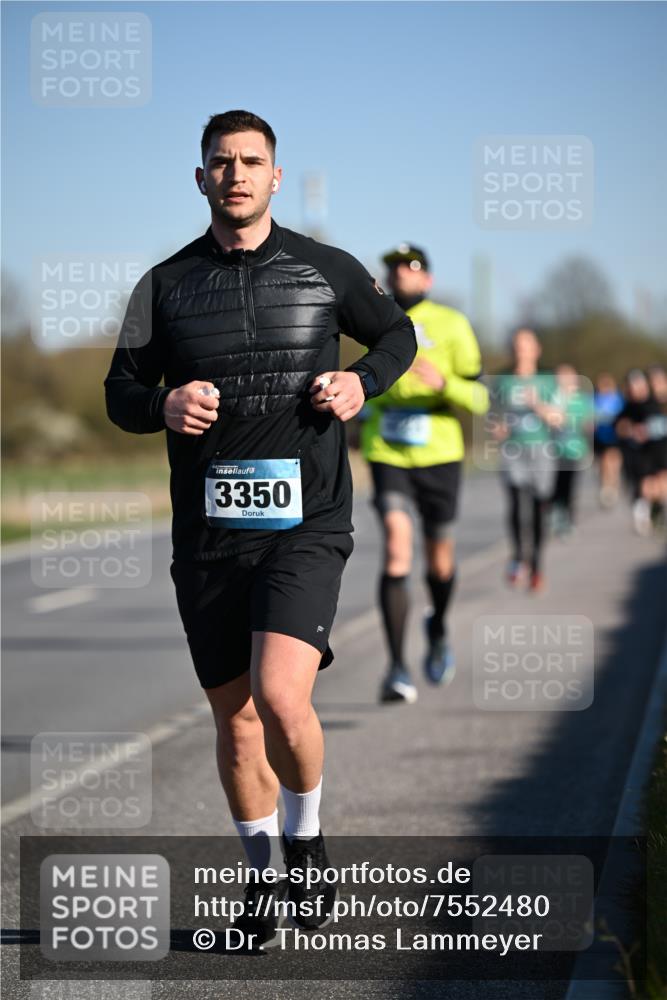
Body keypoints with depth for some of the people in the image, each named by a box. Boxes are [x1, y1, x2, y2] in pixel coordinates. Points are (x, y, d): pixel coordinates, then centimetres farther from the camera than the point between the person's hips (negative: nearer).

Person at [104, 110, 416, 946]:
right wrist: (164, 405, -13)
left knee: (281, 699, -20)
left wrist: (361, 381, -1)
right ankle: (264, 872, 28)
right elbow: (120, 391, 10)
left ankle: (307, 840, 8)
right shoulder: (167, 284, 7)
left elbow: (398, 334, 20)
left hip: (304, 522, -2)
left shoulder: (326, 271, 4)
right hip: (207, 532, 3)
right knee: (234, 719, 9)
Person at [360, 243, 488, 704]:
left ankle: (438, 629, 46)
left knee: (439, 556, 13)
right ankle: (398, 668, -20)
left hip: (439, 456, 0)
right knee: (397, 543, -19)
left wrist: (442, 383, -23)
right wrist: (364, 423, 10)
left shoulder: (452, 325, -2)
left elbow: (479, 399, -6)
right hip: (387, 455, 0)